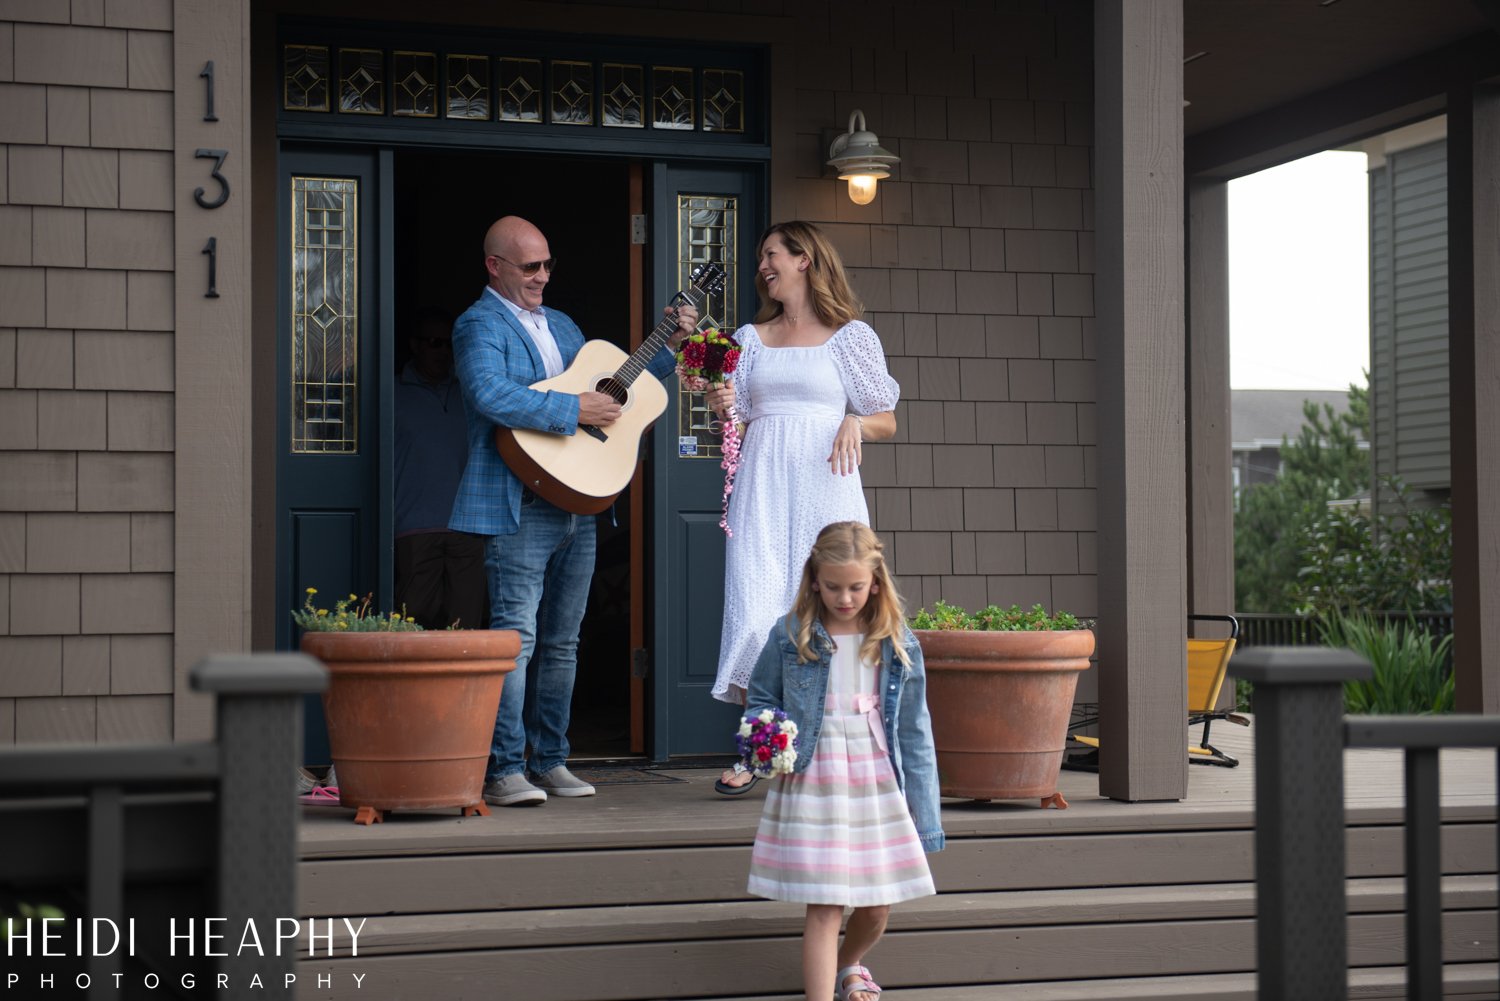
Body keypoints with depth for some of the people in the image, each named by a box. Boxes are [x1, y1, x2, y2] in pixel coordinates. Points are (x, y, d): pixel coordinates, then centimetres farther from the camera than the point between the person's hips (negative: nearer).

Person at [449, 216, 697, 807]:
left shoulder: (561, 326, 22)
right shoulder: (480, 326, -4)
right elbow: (489, 394, -23)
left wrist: (670, 347, 18)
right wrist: (574, 409, -23)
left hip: (579, 501, 8)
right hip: (518, 506, -8)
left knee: (561, 641, 10)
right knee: (516, 636, -11)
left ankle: (549, 761, 17)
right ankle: (503, 770, -9)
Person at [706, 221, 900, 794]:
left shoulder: (850, 336, 7)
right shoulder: (751, 337, 16)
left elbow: (887, 423, 8)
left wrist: (855, 424, -12)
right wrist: (722, 407, -2)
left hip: (824, 485, -3)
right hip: (762, 485, 3)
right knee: (756, 610, -7)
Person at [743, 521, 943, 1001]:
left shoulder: (897, 643, 2)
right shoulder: (790, 636, -2)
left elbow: (914, 730, 5)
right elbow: (761, 701, 10)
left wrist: (925, 813, 4)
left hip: (878, 785, 2)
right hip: (813, 785, -2)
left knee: (877, 906, 12)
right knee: (823, 907, -7)